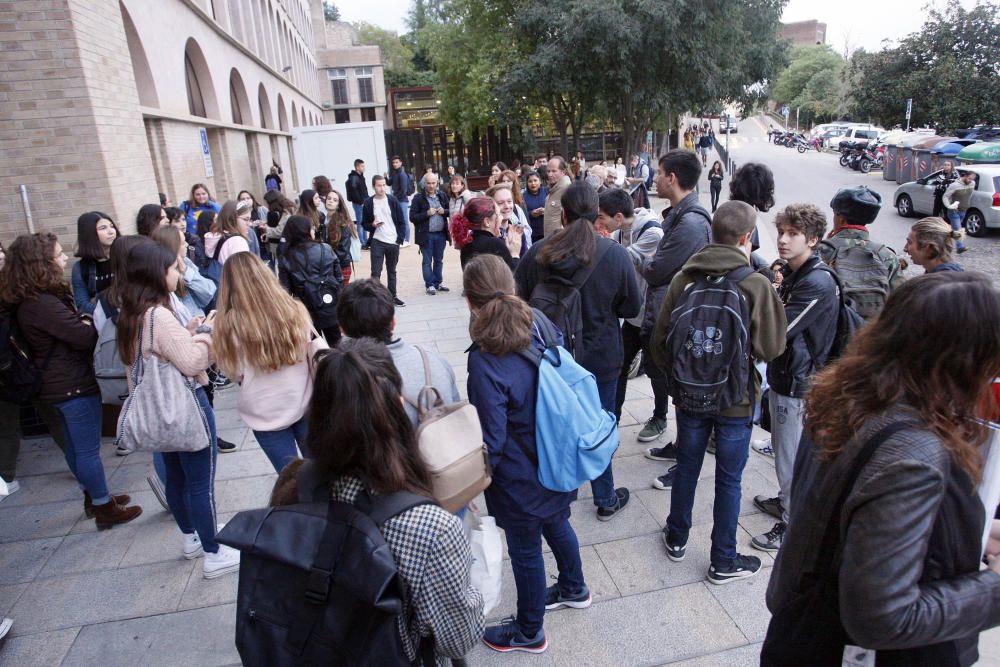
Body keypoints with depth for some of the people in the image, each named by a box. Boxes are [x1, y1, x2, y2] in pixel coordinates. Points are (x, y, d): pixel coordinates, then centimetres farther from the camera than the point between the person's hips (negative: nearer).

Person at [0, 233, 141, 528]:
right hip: (74, 384, -10)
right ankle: (104, 509, 14)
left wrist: (83, 321, -11)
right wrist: (88, 322, -5)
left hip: (62, 383, 10)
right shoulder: (43, 304, -26)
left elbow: (73, 326, 9)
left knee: (75, 445, 20)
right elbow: (87, 337, -24)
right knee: (88, 449, 2)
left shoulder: (34, 300, 7)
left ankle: (93, 497, 35)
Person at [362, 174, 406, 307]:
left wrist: (400, 239, -4)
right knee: (375, 272, -6)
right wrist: (372, 225, -15)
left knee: (392, 271, 12)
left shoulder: (393, 200, 1)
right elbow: (364, 223, 6)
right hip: (377, 242, -1)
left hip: (393, 242, 1)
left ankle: (393, 296, 22)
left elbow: (401, 221, 3)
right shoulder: (368, 203, -1)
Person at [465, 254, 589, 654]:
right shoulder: (539, 322, -10)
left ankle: (529, 632, 42)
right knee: (556, 523, 31)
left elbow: (491, 440, -23)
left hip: (521, 478, -7)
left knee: (525, 550, 16)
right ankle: (573, 588, 58)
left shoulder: (485, 360, -29)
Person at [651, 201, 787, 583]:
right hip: (736, 399, -3)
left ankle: (677, 539, 38)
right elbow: (771, 348, -12)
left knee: (686, 468, 20)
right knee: (729, 480, 11)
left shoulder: (684, 279, -7)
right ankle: (724, 562, 27)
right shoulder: (755, 285, -17)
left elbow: (659, 340, -3)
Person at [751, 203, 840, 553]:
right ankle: (786, 501, 43)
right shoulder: (792, 274, 7)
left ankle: (793, 524, 21)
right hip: (783, 374, 9)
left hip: (798, 383, -9)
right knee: (783, 448, 24)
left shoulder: (818, 284, -23)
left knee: (791, 456, 5)